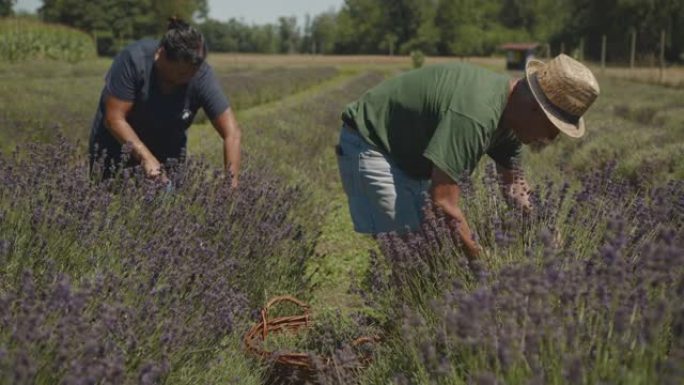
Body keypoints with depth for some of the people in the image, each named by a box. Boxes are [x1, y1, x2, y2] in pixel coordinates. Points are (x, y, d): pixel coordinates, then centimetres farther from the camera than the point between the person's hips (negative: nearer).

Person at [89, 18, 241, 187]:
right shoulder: (133, 59, -28)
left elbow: (232, 132, -25)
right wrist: (147, 158, -36)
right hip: (118, 140, -1)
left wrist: (232, 185, -34)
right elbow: (114, 118, -27)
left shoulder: (201, 75, -24)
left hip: (167, 150, 2)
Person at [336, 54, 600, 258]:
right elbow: (443, 203, -37)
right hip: (370, 146, -10)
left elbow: (513, 181, 9)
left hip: (408, 155, 10)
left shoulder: (509, 116, -4)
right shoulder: (475, 115, -36)